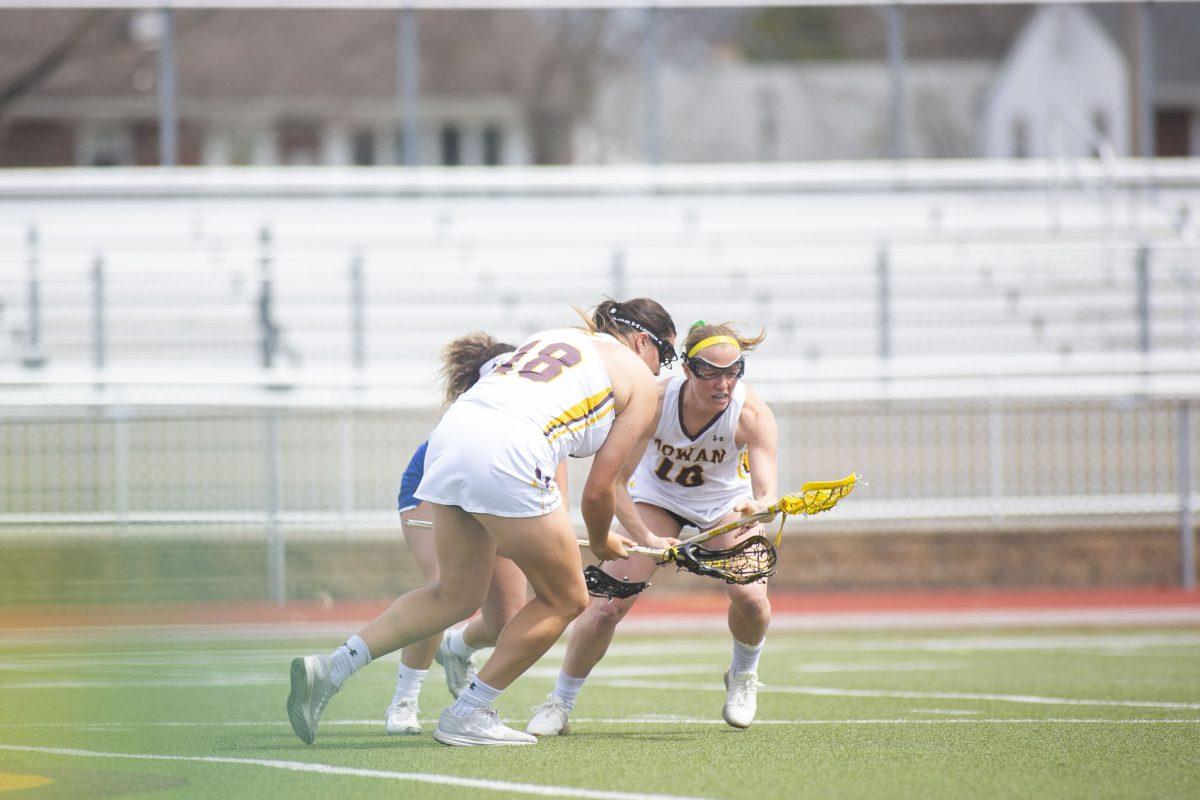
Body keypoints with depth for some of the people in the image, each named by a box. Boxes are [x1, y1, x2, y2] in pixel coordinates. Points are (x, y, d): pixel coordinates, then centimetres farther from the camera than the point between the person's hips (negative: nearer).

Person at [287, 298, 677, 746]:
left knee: (456, 596, 21)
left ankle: (330, 669, 9)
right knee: (565, 600, 12)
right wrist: (602, 542, 32)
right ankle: (466, 716, 12)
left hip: (448, 437, 7)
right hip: (506, 457, -7)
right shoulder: (640, 381, 14)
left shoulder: (550, 338, 33)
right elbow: (598, 490, 11)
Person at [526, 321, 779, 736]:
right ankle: (559, 705, 4)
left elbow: (767, 493, -38)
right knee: (608, 603, -15)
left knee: (750, 597, -21)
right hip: (657, 497, 0)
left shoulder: (752, 414, -31)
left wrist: (758, 508, -62)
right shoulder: (654, 401, -32)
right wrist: (646, 540, -38)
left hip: (725, 502, 0)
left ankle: (743, 676, 14)